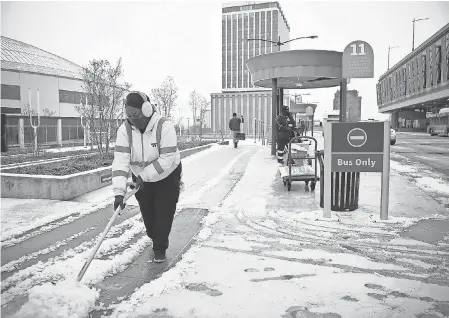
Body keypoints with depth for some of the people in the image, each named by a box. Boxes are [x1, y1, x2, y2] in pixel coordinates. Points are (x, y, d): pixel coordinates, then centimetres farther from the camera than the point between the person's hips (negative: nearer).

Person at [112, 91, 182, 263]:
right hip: (141, 178, 4)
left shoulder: (165, 126, -30)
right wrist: (119, 191, -34)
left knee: (164, 214, 0)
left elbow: (167, 159, -31)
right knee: (147, 214, 13)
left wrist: (143, 175, -32)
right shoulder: (125, 129, -20)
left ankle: (160, 248, 21)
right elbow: (120, 160, -27)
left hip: (167, 177, -3)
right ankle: (155, 239, 41)